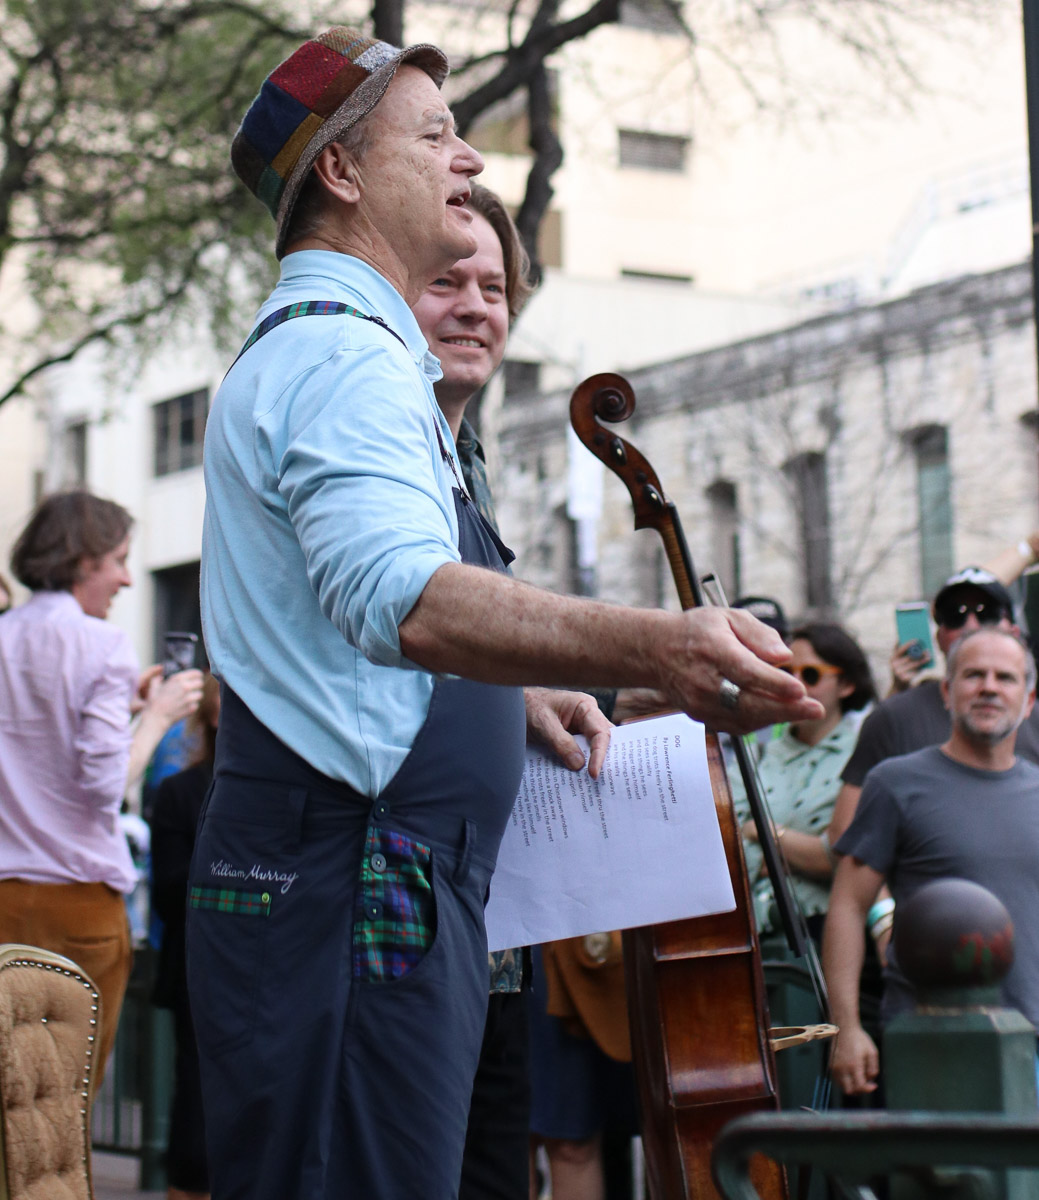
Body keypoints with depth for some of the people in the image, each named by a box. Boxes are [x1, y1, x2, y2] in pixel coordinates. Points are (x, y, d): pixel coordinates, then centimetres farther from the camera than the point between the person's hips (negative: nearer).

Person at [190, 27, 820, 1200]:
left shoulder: (298, 351, 24)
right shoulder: (343, 355, -12)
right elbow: (404, 596, -31)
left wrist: (519, 693, 19)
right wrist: (646, 646, -45)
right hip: (348, 881, -11)